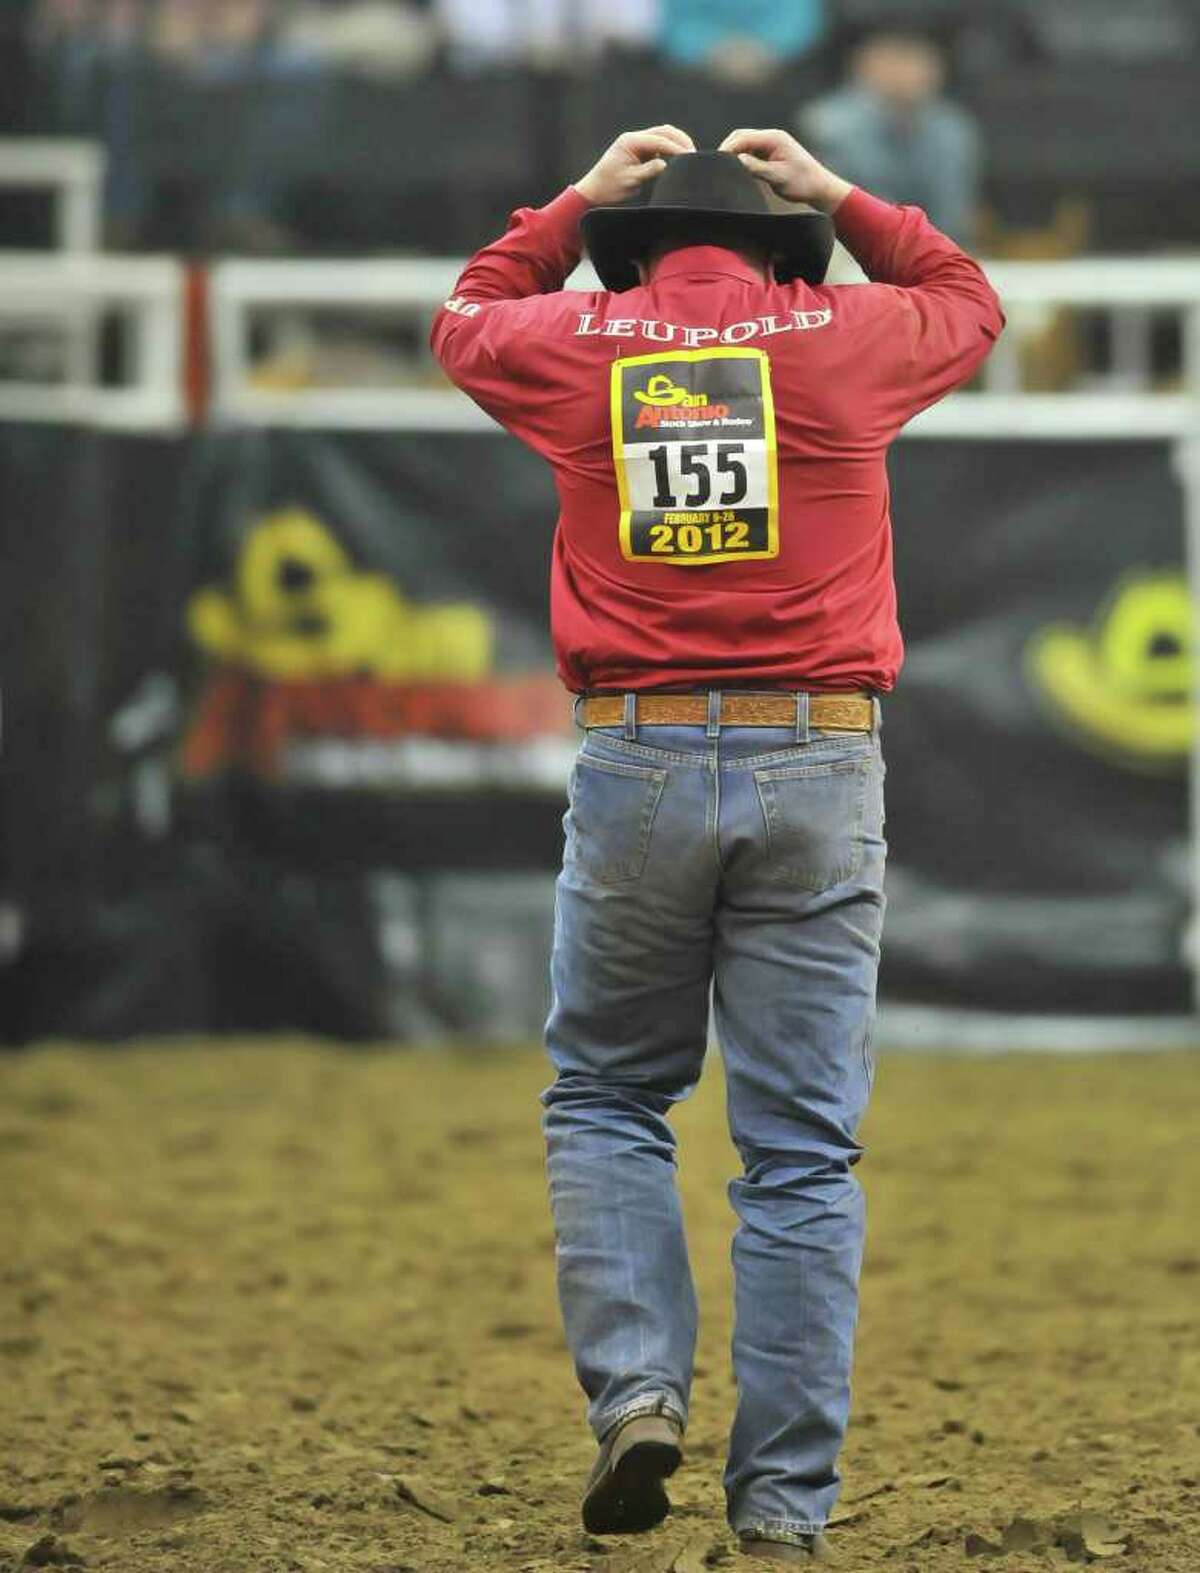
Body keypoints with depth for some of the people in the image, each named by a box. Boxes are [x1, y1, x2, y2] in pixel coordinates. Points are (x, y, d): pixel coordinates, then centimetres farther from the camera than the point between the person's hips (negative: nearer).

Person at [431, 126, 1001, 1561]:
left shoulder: (579, 346, 5)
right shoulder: (842, 338, 3)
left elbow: (467, 320, 29)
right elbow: (969, 301, 26)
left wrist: (585, 199, 32)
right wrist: (832, 195, 29)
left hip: (636, 766, 0)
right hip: (818, 766, 0)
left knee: (605, 1095, 17)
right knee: (802, 1147, 2)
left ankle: (635, 1387, -2)